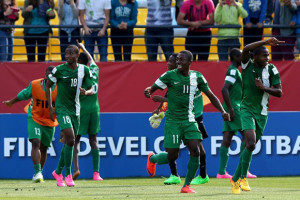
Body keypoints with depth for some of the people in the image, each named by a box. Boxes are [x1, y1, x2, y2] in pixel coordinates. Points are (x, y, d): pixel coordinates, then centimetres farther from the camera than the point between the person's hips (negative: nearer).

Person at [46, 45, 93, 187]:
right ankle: (68, 174, -12)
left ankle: (58, 172, 27)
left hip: (75, 110, 5)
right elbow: (48, 86, 5)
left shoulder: (84, 70, 3)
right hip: (62, 109, -5)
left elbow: (91, 90, 9)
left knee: (69, 143, 9)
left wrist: (86, 92, -16)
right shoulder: (59, 70, -8)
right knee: (70, 140, -19)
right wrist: (50, 107, 0)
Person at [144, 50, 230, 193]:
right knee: (172, 156, -5)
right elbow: (153, 88, -3)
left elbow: (211, 95, 11)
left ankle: (187, 185, -1)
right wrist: (148, 92, -29)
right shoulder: (170, 75, -6)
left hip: (189, 120, 3)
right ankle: (152, 159, 30)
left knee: (195, 151, -12)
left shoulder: (196, 77, 4)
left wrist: (222, 111, -1)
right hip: (173, 121, -3)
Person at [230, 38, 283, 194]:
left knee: (249, 147, 9)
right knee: (251, 142, -23)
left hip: (262, 113, 3)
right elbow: (246, 49, -25)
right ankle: (243, 178, -13)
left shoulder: (271, 70, -1)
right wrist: (266, 42, -27)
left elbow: (279, 93, -2)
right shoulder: (247, 65, -5)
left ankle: (235, 180, 24)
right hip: (247, 109, -3)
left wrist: (263, 87, -16)